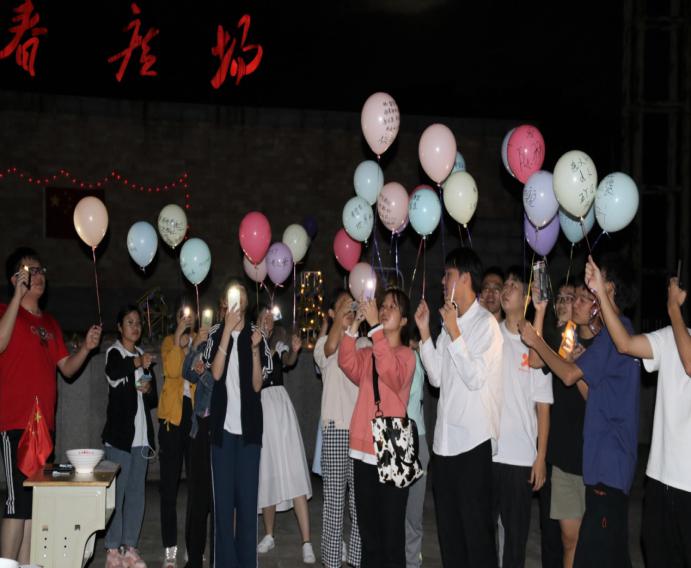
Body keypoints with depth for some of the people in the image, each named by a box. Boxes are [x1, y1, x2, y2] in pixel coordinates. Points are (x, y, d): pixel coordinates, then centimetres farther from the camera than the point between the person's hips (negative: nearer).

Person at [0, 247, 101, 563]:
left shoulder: (50, 323, 19)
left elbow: (67, 369, 19)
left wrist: (86, 347, 1)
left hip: (45, 422, 7)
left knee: (35, 499, 9)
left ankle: (26, 564, 15)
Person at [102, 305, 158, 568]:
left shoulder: (144, 357, 16)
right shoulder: (114, 352, -2)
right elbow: (113, 374, -28)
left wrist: (149, 390, -2)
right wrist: (136, 363, -43)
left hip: (141, 433, 6)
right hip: (119, 432, -6)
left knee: (137, 492, 7)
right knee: (116, 492, -8)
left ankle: (129, 547, 13)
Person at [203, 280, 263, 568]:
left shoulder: (255, 335, 8)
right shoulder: (216, 335, 7)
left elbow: (257, 385, 0)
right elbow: (216, 373, -11)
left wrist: (255, 348, -13)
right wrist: (227, 331, -16)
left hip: (249, 425, 1)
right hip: (223, 425, -1)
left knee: (247, 495, 3)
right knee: (223, 495, 1)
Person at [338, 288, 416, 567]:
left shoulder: (406, 355, -2)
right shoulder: (367, 353, 14)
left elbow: (391, 371, -23)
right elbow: (347, 363, -4)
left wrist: (375, 325, -26)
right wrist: (355, 324, -13)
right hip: (363, 450, 5)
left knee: (391, 534, -1)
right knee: (368, 533, 13)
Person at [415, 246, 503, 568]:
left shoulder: (485, 323, -9)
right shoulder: (451, 322, 14)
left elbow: (475, 378, -18)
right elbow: (437, 377, 12)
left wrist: (454, 332, -17)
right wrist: (424, 332, 5)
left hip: (474, 441, -8)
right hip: (446, 438, 8)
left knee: (476, 526, -1)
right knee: (448, 525, 13)